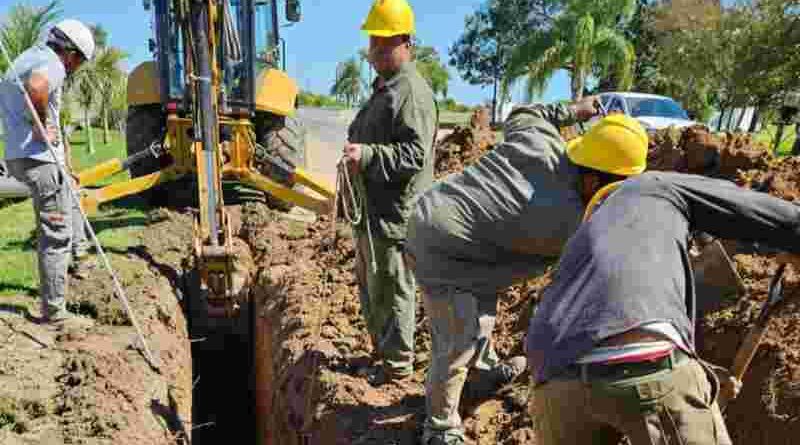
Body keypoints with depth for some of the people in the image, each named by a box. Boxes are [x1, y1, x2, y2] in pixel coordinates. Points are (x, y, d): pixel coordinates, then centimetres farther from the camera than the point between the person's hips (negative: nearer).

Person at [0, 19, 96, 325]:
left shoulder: (26, 58, 19)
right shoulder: (51, 63, -12)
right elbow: (36, 86, -37)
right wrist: (41, 126, -21)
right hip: (40, 158, -10)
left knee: (70, 205, 30)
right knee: (56, 235, -5)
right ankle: (53, 310, 1)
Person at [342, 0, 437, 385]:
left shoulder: (412, 92, -16)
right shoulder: (383, 88, 18)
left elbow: (415, 153, -26)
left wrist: (367, 155, -33)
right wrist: (356, 154, 26)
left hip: (394, 211, -11)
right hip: (372, 208, 11)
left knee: (391, 289, 0)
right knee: (369, 282, 20)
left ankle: (398, 363, 16)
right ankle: (382, 349, 36)